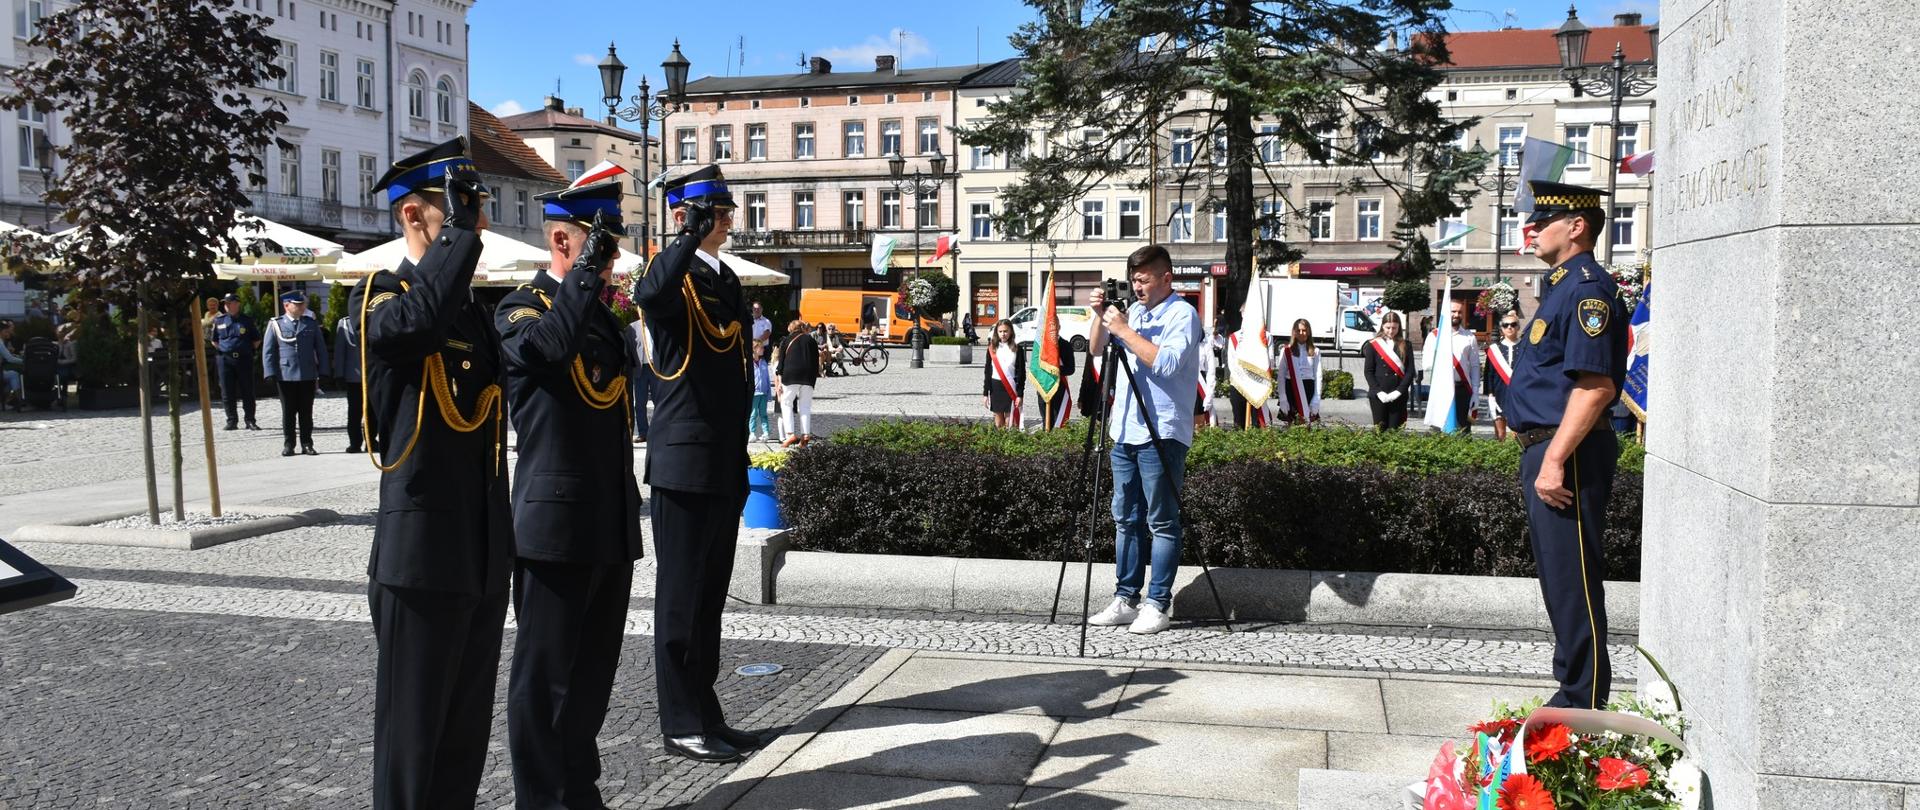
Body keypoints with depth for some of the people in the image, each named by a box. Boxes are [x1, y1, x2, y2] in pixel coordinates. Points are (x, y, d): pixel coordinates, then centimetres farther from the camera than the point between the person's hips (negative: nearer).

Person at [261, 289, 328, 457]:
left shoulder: (311, 324, 7)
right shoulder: (275, 325, 2)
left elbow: (321, 349, 9)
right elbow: (268, 352, 2)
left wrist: (322, 373, 2)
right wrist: (272, 374, -6)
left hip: (308, 376, 1)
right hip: (286, 377, -1)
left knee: (306, 413, 6)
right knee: (288, 413, 6)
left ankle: (307, 444, 12)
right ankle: (288, 445, 14)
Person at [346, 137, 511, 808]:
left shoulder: (474, 311, 15)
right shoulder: (376, 298, -7)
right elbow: (421, 320, -34)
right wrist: (459, 229, -21)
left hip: (485, 558, 7)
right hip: (423, 556, -7)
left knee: (468, 730, 16)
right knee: (413, 732, 4)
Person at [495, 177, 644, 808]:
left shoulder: (603, 314, 15)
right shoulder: (520, 309, -8)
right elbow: (551, 344, -34)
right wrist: (589, 267, -24)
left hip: (613, 523, 8)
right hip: (556, 524, -8)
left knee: (595, 667, 16)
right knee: (545, 672, 2)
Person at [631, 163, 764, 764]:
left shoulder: (728, 280, 16)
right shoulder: (673, 276, -9)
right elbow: (649, 295, -38)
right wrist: (692, 236, -31)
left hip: (725, 466, 8)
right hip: (684, 464, -8)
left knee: (710, 598, 15)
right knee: (681, 598, 1)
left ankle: (705, 715, 26)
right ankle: (683, 725, 11)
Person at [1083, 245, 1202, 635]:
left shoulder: (1182, 314, -7)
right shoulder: (1133, 311, 15)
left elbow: (1166, 363, -21)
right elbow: (1097, 349, 18)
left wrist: (1124, 330, -18)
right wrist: (1100, 316, 1)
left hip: (1161, 434, -8)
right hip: (1126, 431, 8)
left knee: (1161, 523, -3)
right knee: (1126, 519, 10)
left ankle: (1157, 605, 0)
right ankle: (1126, 599, 16)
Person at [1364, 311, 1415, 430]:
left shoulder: (1405, 346, 7)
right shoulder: (1373, 345, 4)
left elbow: (1410, 371, 2)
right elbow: (1369, 372, 0)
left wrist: (1398, 391, -10)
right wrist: (1379, 392, -11)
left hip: (1398, 396, 1)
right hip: (1378, 396, -1)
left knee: (1394, 429, 0)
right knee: (1379, 429, 0)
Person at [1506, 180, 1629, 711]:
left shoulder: (1588, 288, -14)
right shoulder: (1560, 286, 18)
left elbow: (1595, 386, -23)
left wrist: (1555, 461, -25)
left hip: (1568, 456, -11)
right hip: (1544, 450, 11)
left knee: (1573, 582, -4)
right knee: (1559, 580, 16)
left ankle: (1584, 705, 4)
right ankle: (1573, 692, 27)